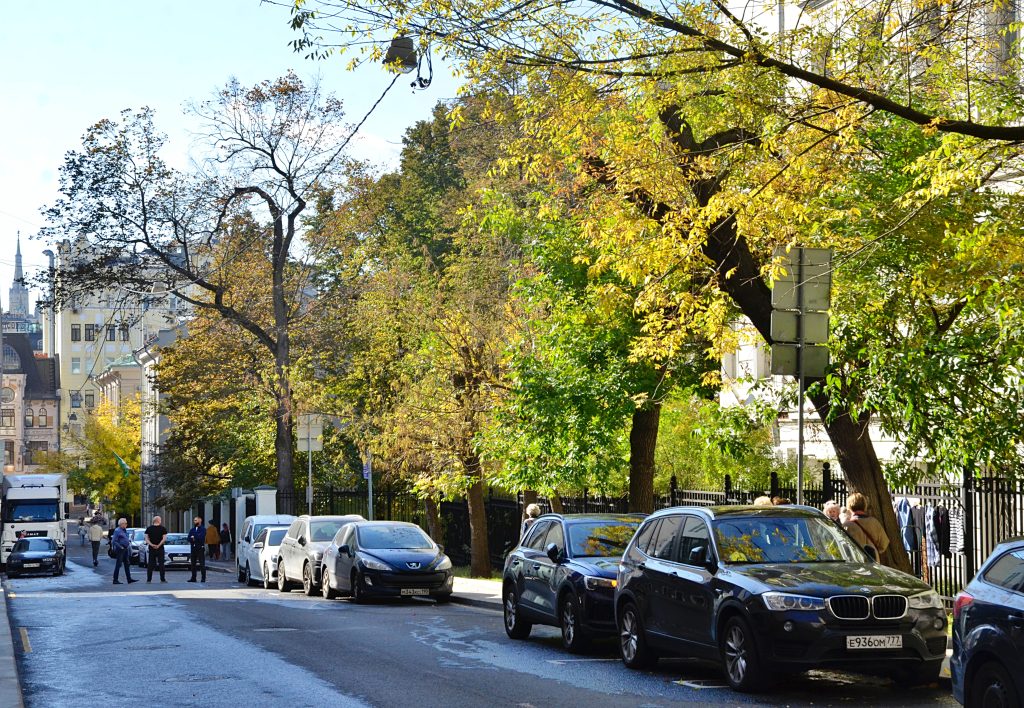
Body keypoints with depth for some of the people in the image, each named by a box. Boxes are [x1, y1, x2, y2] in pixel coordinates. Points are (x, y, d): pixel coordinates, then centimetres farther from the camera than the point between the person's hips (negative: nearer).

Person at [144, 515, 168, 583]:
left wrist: (151, 544, -11)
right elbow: (164, 538, -11)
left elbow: (146, 539, -2)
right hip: (160, 549, -2)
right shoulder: (162, 528, -3)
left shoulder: (149, 528, 5)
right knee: (161, 564, 2)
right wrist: (158, 545, -12)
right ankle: (162, 579, 0)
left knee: (150, 564, 6)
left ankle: (148, 579, 2)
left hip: (151, 549, 2)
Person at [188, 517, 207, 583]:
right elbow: (189, 538, 5)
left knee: (202, 564, -5)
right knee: (193, 564, 8)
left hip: (200, 548, -6)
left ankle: (203, 578, -4)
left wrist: (194, 537, -4)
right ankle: (193, 578, 14)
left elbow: (201, 538, -16)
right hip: (193, 548, 6)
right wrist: (196, 538, -11)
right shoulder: (192, 530, 16)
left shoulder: (203, 529, -2)